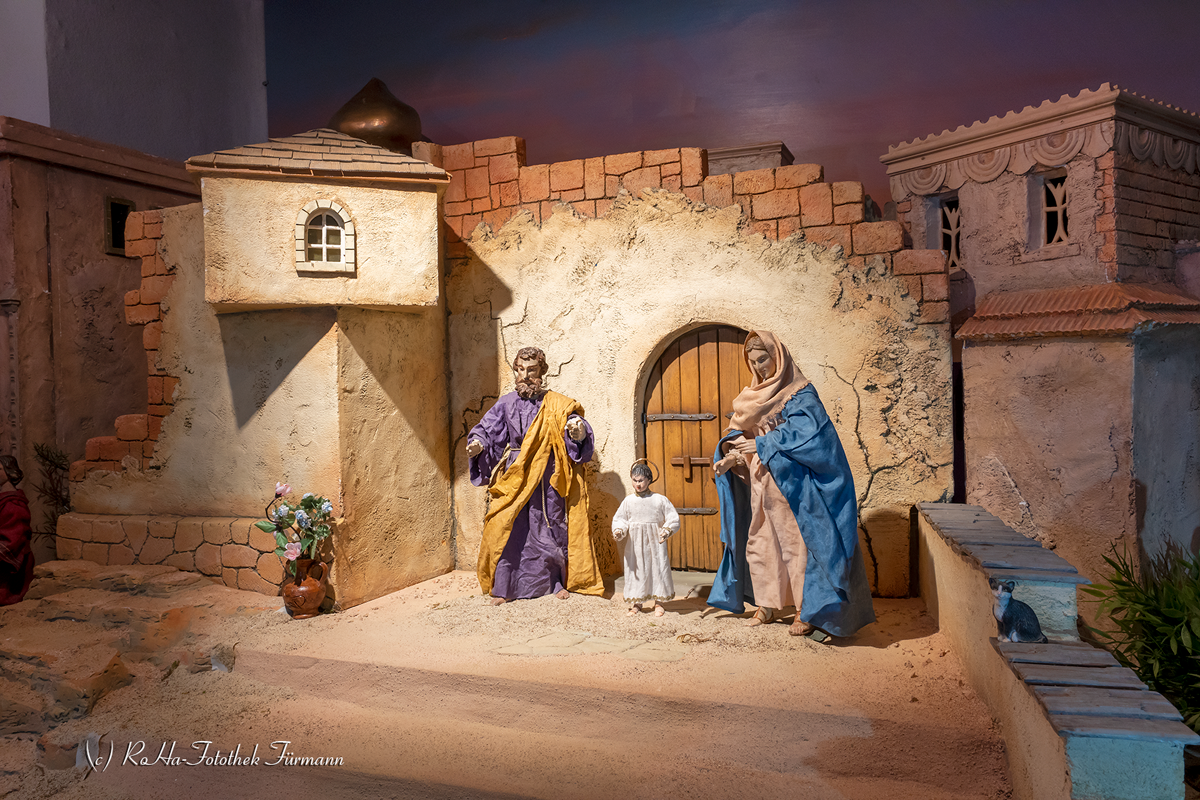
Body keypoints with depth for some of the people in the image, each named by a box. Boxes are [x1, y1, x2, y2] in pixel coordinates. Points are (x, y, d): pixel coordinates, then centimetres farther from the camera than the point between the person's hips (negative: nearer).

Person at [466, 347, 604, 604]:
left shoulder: (556, 405, 0)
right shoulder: (506, 404, 5)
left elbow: (574, 423, -8)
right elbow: (488, 429, 1)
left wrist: (578, 431, -32)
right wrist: (478, 444, -20)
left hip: (546, 477, -1)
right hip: (514, 477, 1)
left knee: (550, 528, 6)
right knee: (507, 529, -1)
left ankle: (557, 581, 23)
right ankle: (503, 586, 12)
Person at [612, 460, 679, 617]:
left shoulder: (660, 500, -2)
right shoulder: (628, 501, 2)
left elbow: (673, 519, -1)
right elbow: (620, 520, 5)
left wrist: (666, 531, -16)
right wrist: (618, 532, -14)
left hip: (655, 542, -1)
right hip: (635, 544, 1)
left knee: (658, 569, 3)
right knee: (635, 571, 6)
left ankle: (658, 603, 20)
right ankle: (636, 603, 23)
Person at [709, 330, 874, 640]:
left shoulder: (800, 394, -7)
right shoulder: (754, 396, 13)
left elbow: (806, 431, -19)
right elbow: (740, 431, 11)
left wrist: (761, 445, -22)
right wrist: (732, 454, -9)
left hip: (792, 485, -7)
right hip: (761, 485, 7)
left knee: (797, 542, -3)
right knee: (759, 542, 9)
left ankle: (806, 611, 6)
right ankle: (767, 605, 20)